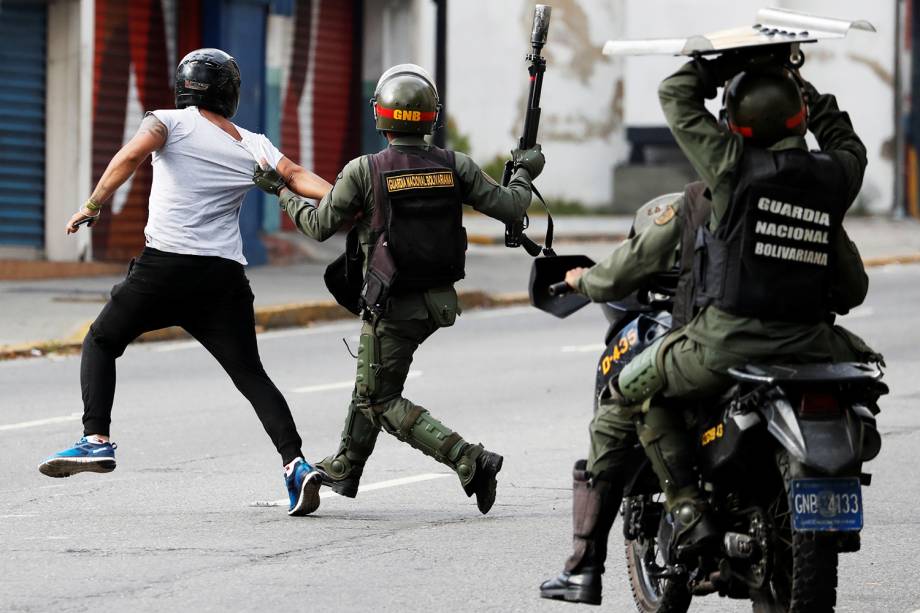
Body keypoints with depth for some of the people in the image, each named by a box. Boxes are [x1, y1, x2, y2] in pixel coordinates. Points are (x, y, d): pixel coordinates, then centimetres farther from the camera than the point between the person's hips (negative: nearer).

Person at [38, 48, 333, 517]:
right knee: (250, 374, 6)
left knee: (101, 341, 18)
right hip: (225, 276, 3)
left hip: (167, 266, -3)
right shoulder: (252, 146, 14)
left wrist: (93, 205, -9)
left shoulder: (170, 122, 6)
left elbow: (133, 153, -13)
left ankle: (97, 439, 4)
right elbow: (296, 176, -1)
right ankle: (294, 462, -11)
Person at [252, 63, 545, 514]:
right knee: (372, 379, 26)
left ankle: (467, 459, -13)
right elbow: (510, 207, -2)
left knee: (380, 401, 5)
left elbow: (319, 226, -5)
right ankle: (345, 469, 40)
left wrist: (281, 190, 12)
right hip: (440, 302, 6)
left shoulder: (363, 171, -15)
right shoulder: (455, 167, -7)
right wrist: (524, 174, 19)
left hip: (393, 304, -6)